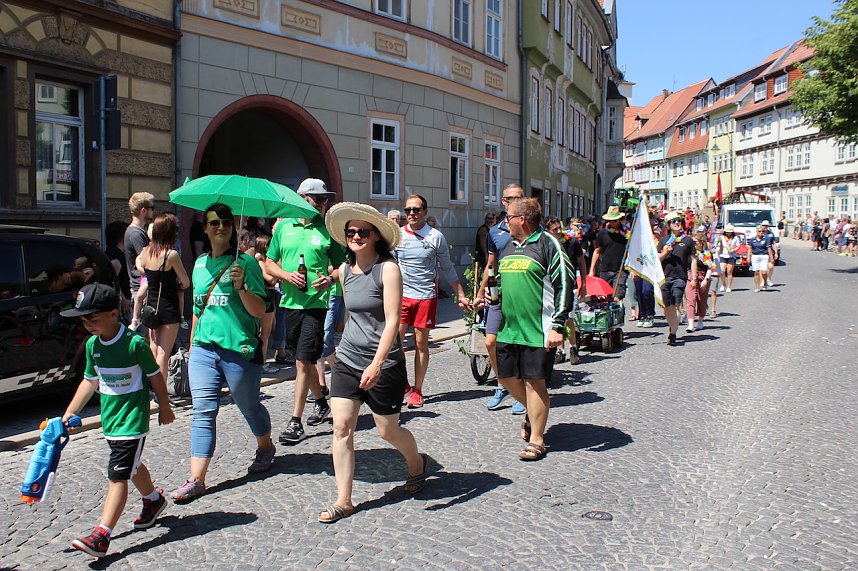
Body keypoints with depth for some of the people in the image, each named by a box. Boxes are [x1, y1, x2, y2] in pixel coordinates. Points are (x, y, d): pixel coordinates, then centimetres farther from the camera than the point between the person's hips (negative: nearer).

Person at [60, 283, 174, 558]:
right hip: (109, 419, 8)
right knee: (131, 466, 23)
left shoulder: (135, 343, -18)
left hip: (132, 420, -7)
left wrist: (164, 408, 2)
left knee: (117, 475, -8)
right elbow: (90, 380, 13)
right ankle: (154, 499, 47)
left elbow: (155, 376, -7)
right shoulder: (92, 344, 2)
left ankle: (101, 536, -8)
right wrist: (70, 413, 10)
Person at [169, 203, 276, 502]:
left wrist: (241, 287, -26)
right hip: (203, 348, 5)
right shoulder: (200, 264, 12)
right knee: (203, 412, -1)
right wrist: (191, 346, 21)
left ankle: (265, 447, 39)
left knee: (249, 406, 12)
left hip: (240, 349, -4)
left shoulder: (245, 262, -6)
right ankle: (197, 479, 0)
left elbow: (259, 311, -11)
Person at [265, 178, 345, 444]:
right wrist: (286, 275, -9)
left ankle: (295, 422, -4)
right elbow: (270, 263, 11)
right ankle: (321, 403, 37)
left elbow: (341, 265, 5)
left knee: (303, 361, -9)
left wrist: (331, 278, -16)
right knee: (304, 360, 16)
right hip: (290, 301, 4)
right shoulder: (284, 226, 8)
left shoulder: (328, 229, 1)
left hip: (316, 303, -4)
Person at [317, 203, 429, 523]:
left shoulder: (387, 269, -13)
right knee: (341, 426, -2)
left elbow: (392, 320, -19)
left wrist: (377, 364, -26)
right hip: (347, 359, 6)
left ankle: (417, 463, 40)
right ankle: (343, 501, 8)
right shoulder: (345, 270, 7)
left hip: (383, 363, -5)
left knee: (387, 430, 8)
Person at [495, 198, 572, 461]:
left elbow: (564, 286, -13)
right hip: (508, 329, 8)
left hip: (537, 329, -7)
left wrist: (557, 326, -17)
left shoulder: (547, 244, -9)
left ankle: (537, 439, 13)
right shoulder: (508, 247, 15)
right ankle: (534, 413, 39)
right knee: (507, 377, 12)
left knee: (534, 381, -1)